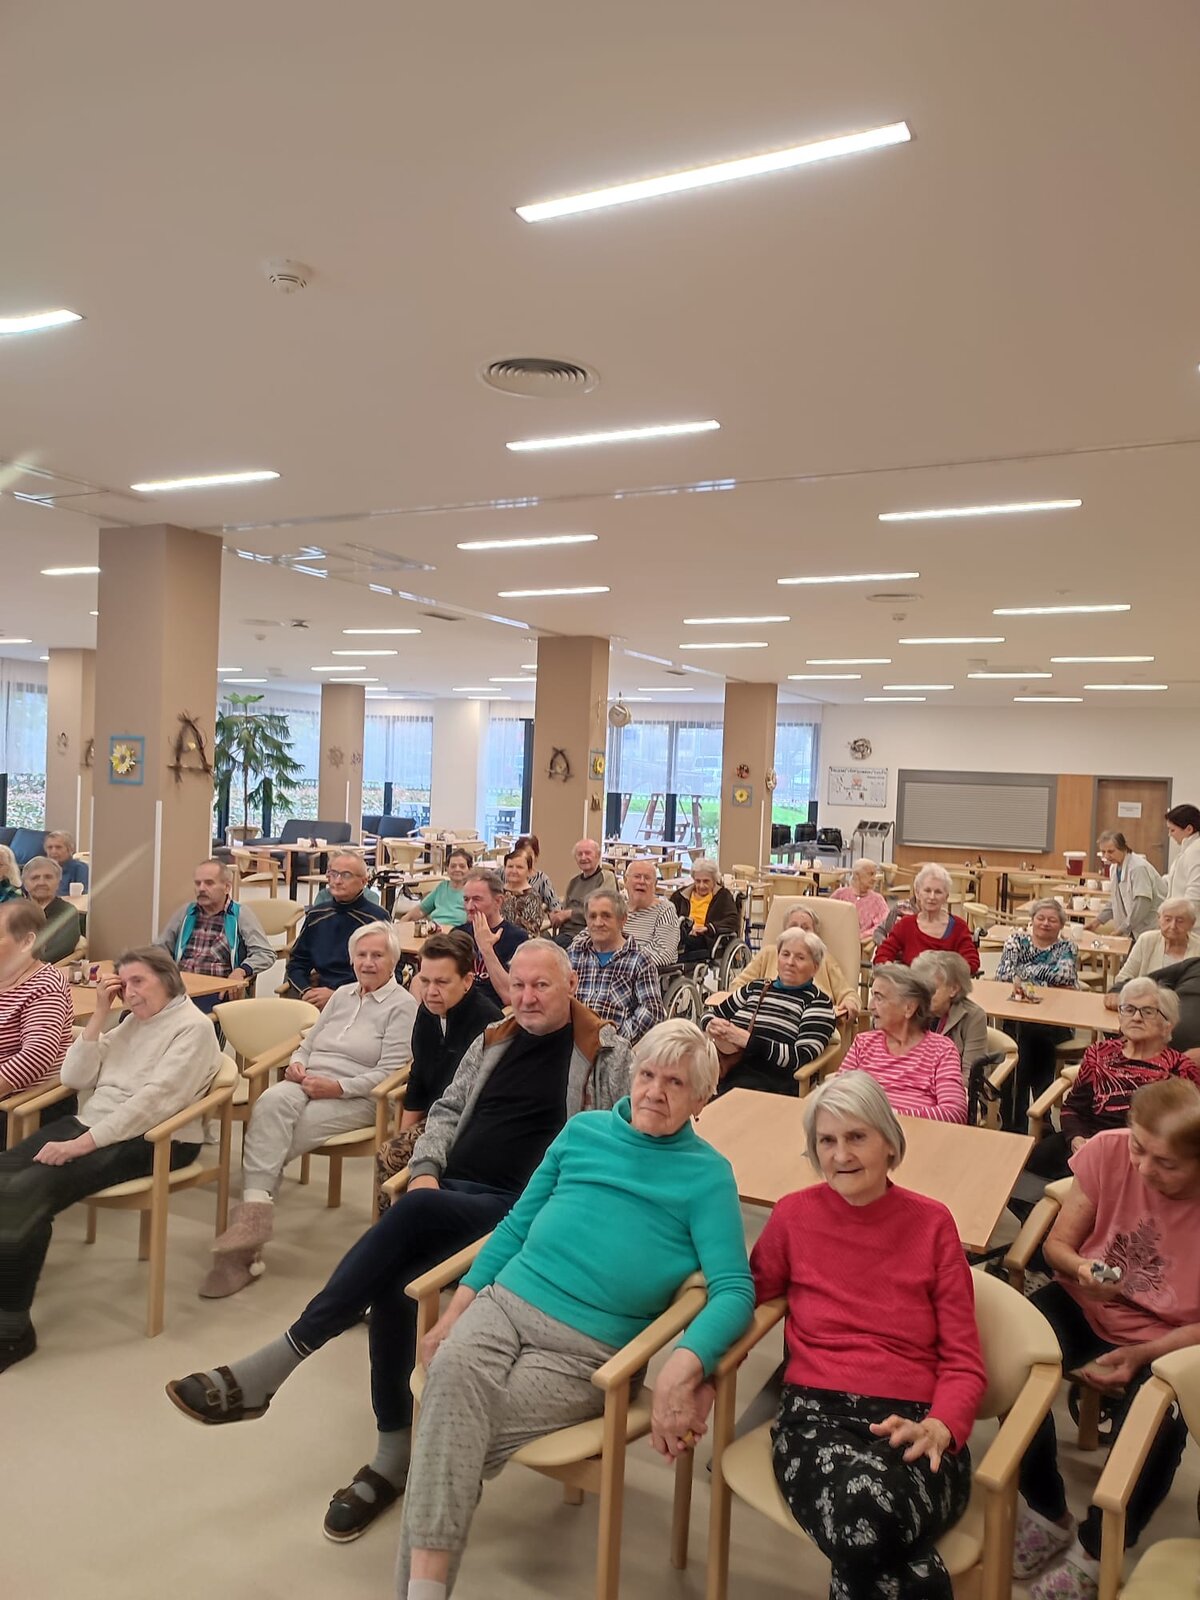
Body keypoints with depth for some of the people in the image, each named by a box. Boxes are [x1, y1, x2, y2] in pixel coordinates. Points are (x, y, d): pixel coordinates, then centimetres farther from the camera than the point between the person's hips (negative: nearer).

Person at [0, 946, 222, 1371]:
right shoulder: (131, 1021, 17)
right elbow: (75, 1078, 11)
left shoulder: (193, 1027, -8)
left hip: (151, 1142, -8)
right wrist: (99, 1014, 2)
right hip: (93, 1123, 8)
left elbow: (154, 1100, -18)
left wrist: (82, 1143, -22)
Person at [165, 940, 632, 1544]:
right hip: (448, 1190, 5)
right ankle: (393, 1455, -9)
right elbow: (446, 1109, 20)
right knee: (390, 1279, -25)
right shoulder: (494, 1041, 18)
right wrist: (425, 1169, 1)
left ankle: (270, 1367, -26)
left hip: (520, 1210, -5)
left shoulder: (606, 1052, 1)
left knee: (411, 1215, -32)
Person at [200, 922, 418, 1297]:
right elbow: (307, 1043, 23)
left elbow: (389, 1073, -10)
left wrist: (336, 1087, -18)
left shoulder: (402, 1006, -2)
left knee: (269, 1132, -26)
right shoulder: (342, 996, 21)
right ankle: (256, 1205, -35)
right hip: (305, 1085, 5)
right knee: (272, 1101, -30)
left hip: (354, 1099, -5)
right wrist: (296, 1064, 0)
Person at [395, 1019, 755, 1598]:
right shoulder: (583, 1130, 11)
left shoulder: (707, 1175, 0)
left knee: (455, 1435, -26)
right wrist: (454, 1311, 8)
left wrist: (683, 1367, -27)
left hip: (587, 1350, -3)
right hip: (504, 1302, 3)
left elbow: (734, 1290, -9)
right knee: (452, 1368, -29)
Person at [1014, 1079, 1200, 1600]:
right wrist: (1080, 1268, -27)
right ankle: (1048, 1514, 3)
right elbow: (1058, 1243, -5)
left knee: (1153, 1429, -29)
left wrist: (1139, 1356, -24)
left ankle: (1093, 1553, 3)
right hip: (1084, 1305, 2)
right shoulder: (1108, 1151, -17)